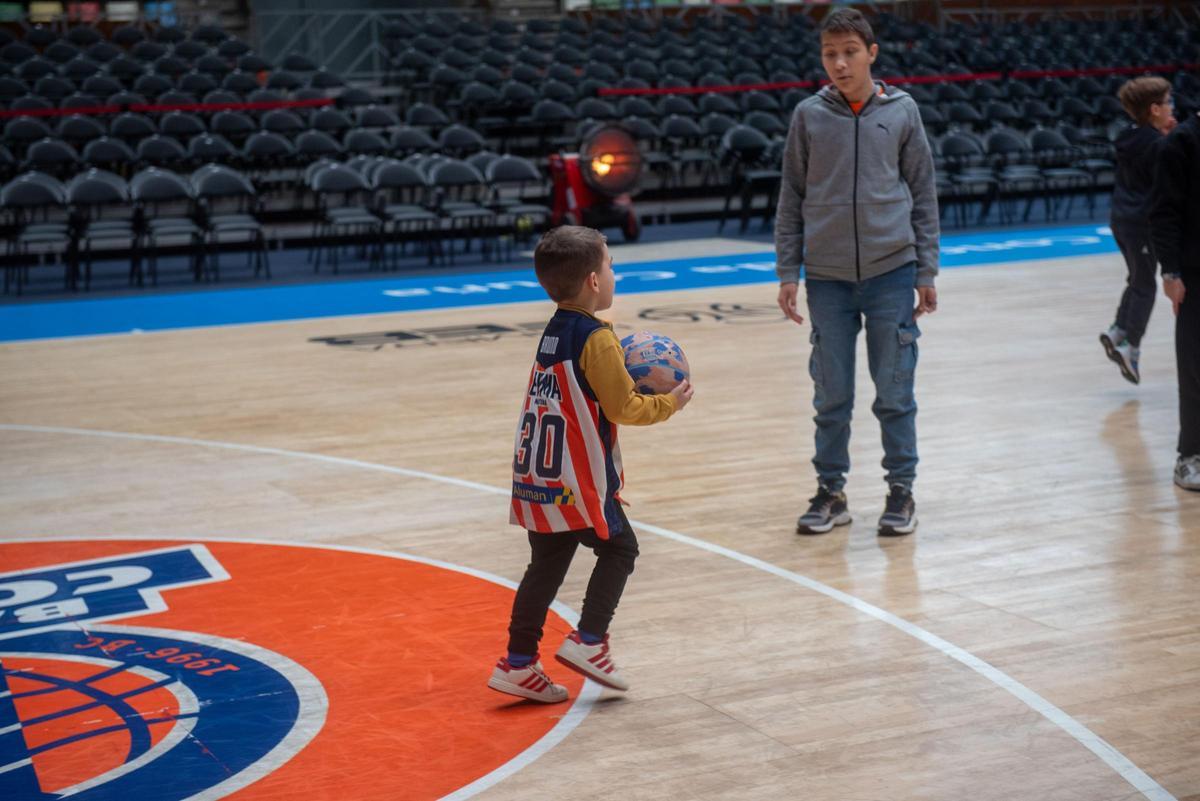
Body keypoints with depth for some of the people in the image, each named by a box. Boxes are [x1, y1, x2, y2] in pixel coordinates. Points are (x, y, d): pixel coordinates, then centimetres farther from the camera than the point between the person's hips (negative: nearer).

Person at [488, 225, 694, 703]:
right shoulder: (596, 339, -13)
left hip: (537, 480, 8)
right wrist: (668, 403, 0)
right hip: (578, 483, -8)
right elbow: (624, 408, -13)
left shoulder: (553, 333, 13)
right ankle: (588, 641, 2)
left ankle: (518, 663, 12)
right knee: (618, 549, 10)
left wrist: (619, 375, 18)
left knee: (546, 565, 12)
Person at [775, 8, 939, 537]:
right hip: (826, 276, 1)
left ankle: (901, 491, 17)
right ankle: (831, 491, 19)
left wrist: (926, 272, 4)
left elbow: (923, 195, 7)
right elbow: (791, 198, 7)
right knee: (831, 395, 7)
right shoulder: (809, 116, 3)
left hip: (892, 271, 0)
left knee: (895, 392, 4)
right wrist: (787, 273, 2)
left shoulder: (902, 111, 3)